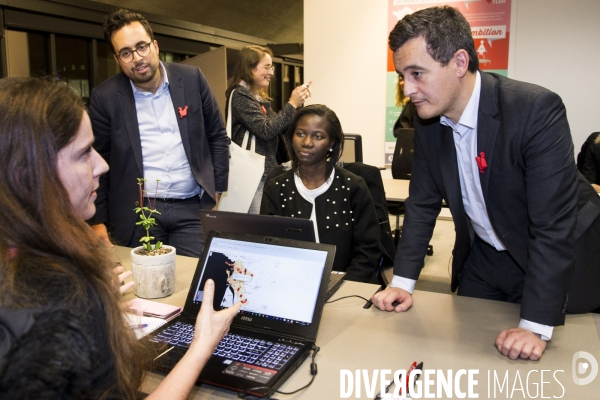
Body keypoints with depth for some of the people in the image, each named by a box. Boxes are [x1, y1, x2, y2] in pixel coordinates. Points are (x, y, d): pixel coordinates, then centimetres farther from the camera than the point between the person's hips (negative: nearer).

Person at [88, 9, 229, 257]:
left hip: (193, 208, 1)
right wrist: (97, 220, 2)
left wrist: (217, 191, 5)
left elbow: (217, 136, 8)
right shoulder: (105, 97, -2)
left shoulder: (191, 78, 1)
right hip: (136, 213, 0)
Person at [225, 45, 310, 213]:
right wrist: (291, 104, -14)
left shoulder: (259, 96, 16)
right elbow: (266, 130, -19)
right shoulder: (240, 95, -10)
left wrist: (297, 104, 6)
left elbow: (279, 127, 17)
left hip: (265, 171, 9)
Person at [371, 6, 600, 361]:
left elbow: (554, 225, -29)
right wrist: (403, 281, -7)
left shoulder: (537, 110, -29)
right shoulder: (427, 118, -11)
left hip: (548, 262, -4)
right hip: (479, 261, 5)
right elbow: (423, 202, -2)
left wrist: (535, 327, -29)